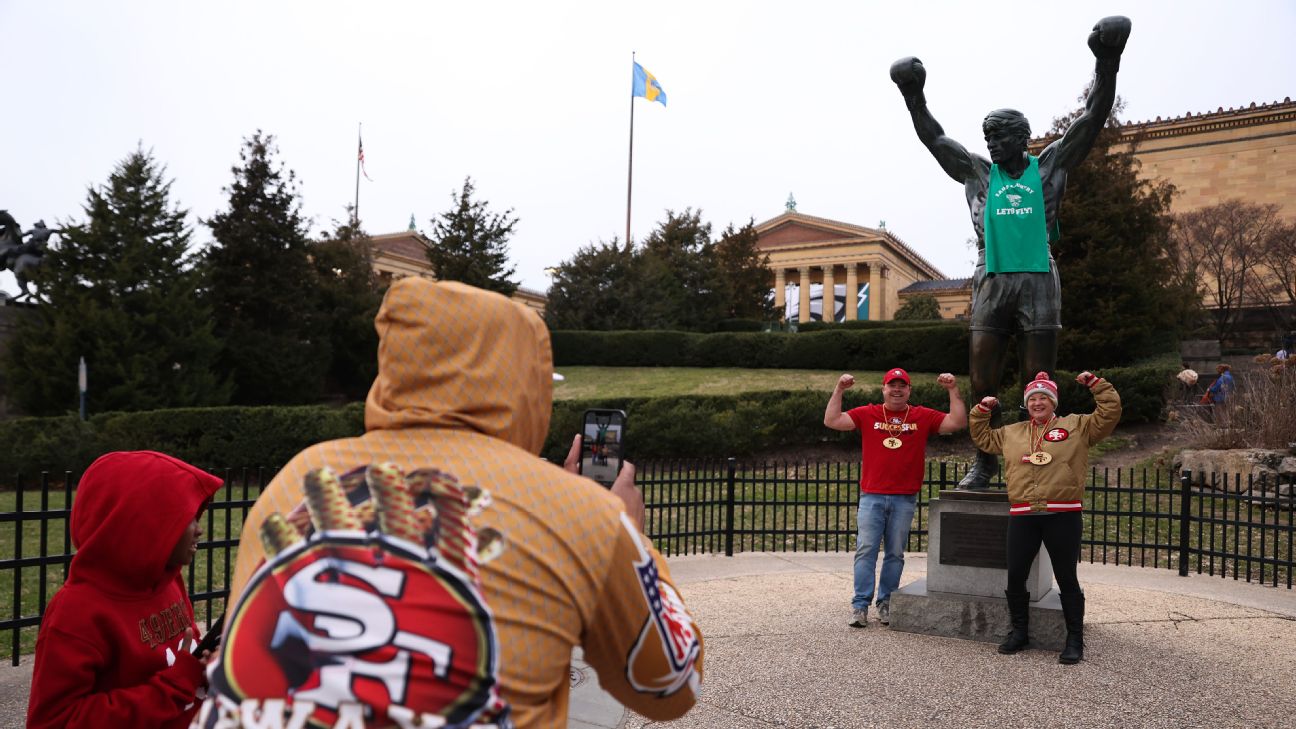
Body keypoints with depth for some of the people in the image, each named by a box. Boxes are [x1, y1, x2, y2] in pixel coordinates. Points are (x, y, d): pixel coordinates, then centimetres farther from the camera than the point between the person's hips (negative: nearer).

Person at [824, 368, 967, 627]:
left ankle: (886, 603, 16)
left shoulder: (923, 417, 7)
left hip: (905, 499, 1)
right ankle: (860, 605, 1)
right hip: (871, 496, -1)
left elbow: (957, 422, 3)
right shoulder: (867, 414, 5)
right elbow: (831, 421, 0)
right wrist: (839, 390, -6)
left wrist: (953, 390, -3)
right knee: (866, 550, -3)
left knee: (895, 554, 7)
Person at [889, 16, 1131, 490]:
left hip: (1038, 282, -1)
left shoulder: (1049, 166, 12)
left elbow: (1092, 118, 10)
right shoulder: (978, 172, 16)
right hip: (991, 282, 1)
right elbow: (933, 137, 19)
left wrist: (1107, 64, 2)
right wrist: (913, 96, 12)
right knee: (982, 383, 0)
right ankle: (983, 464, 11)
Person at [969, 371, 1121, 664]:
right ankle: (1019, 631, 24)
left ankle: (1075, 640, 15)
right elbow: (982, 437, 29)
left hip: (1063, 516, -3)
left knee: (1066, 578, 3)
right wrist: (981, 410, 19)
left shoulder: (1077, 426, 7)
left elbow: (1110, 413, 2)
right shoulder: (1011, 433, 17)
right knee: (1015, 576, 6)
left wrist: (1095, 383, -2)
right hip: (1022, 516, 3)